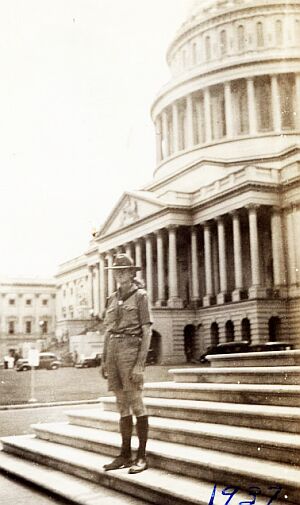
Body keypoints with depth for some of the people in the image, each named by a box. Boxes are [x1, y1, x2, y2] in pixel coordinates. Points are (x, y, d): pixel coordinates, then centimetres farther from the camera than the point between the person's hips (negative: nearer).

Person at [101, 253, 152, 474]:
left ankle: (142, 456, 5)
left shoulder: (140, 295, -4)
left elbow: (147, 331, -9)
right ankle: (125, 454, 16)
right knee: (122, 405, 10)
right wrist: (104, 360, 12)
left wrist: (140, 363, -16)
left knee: (136, 403, -3)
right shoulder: (113, 298, 15)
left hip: (130, 350, -6)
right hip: (113, 351, 6)